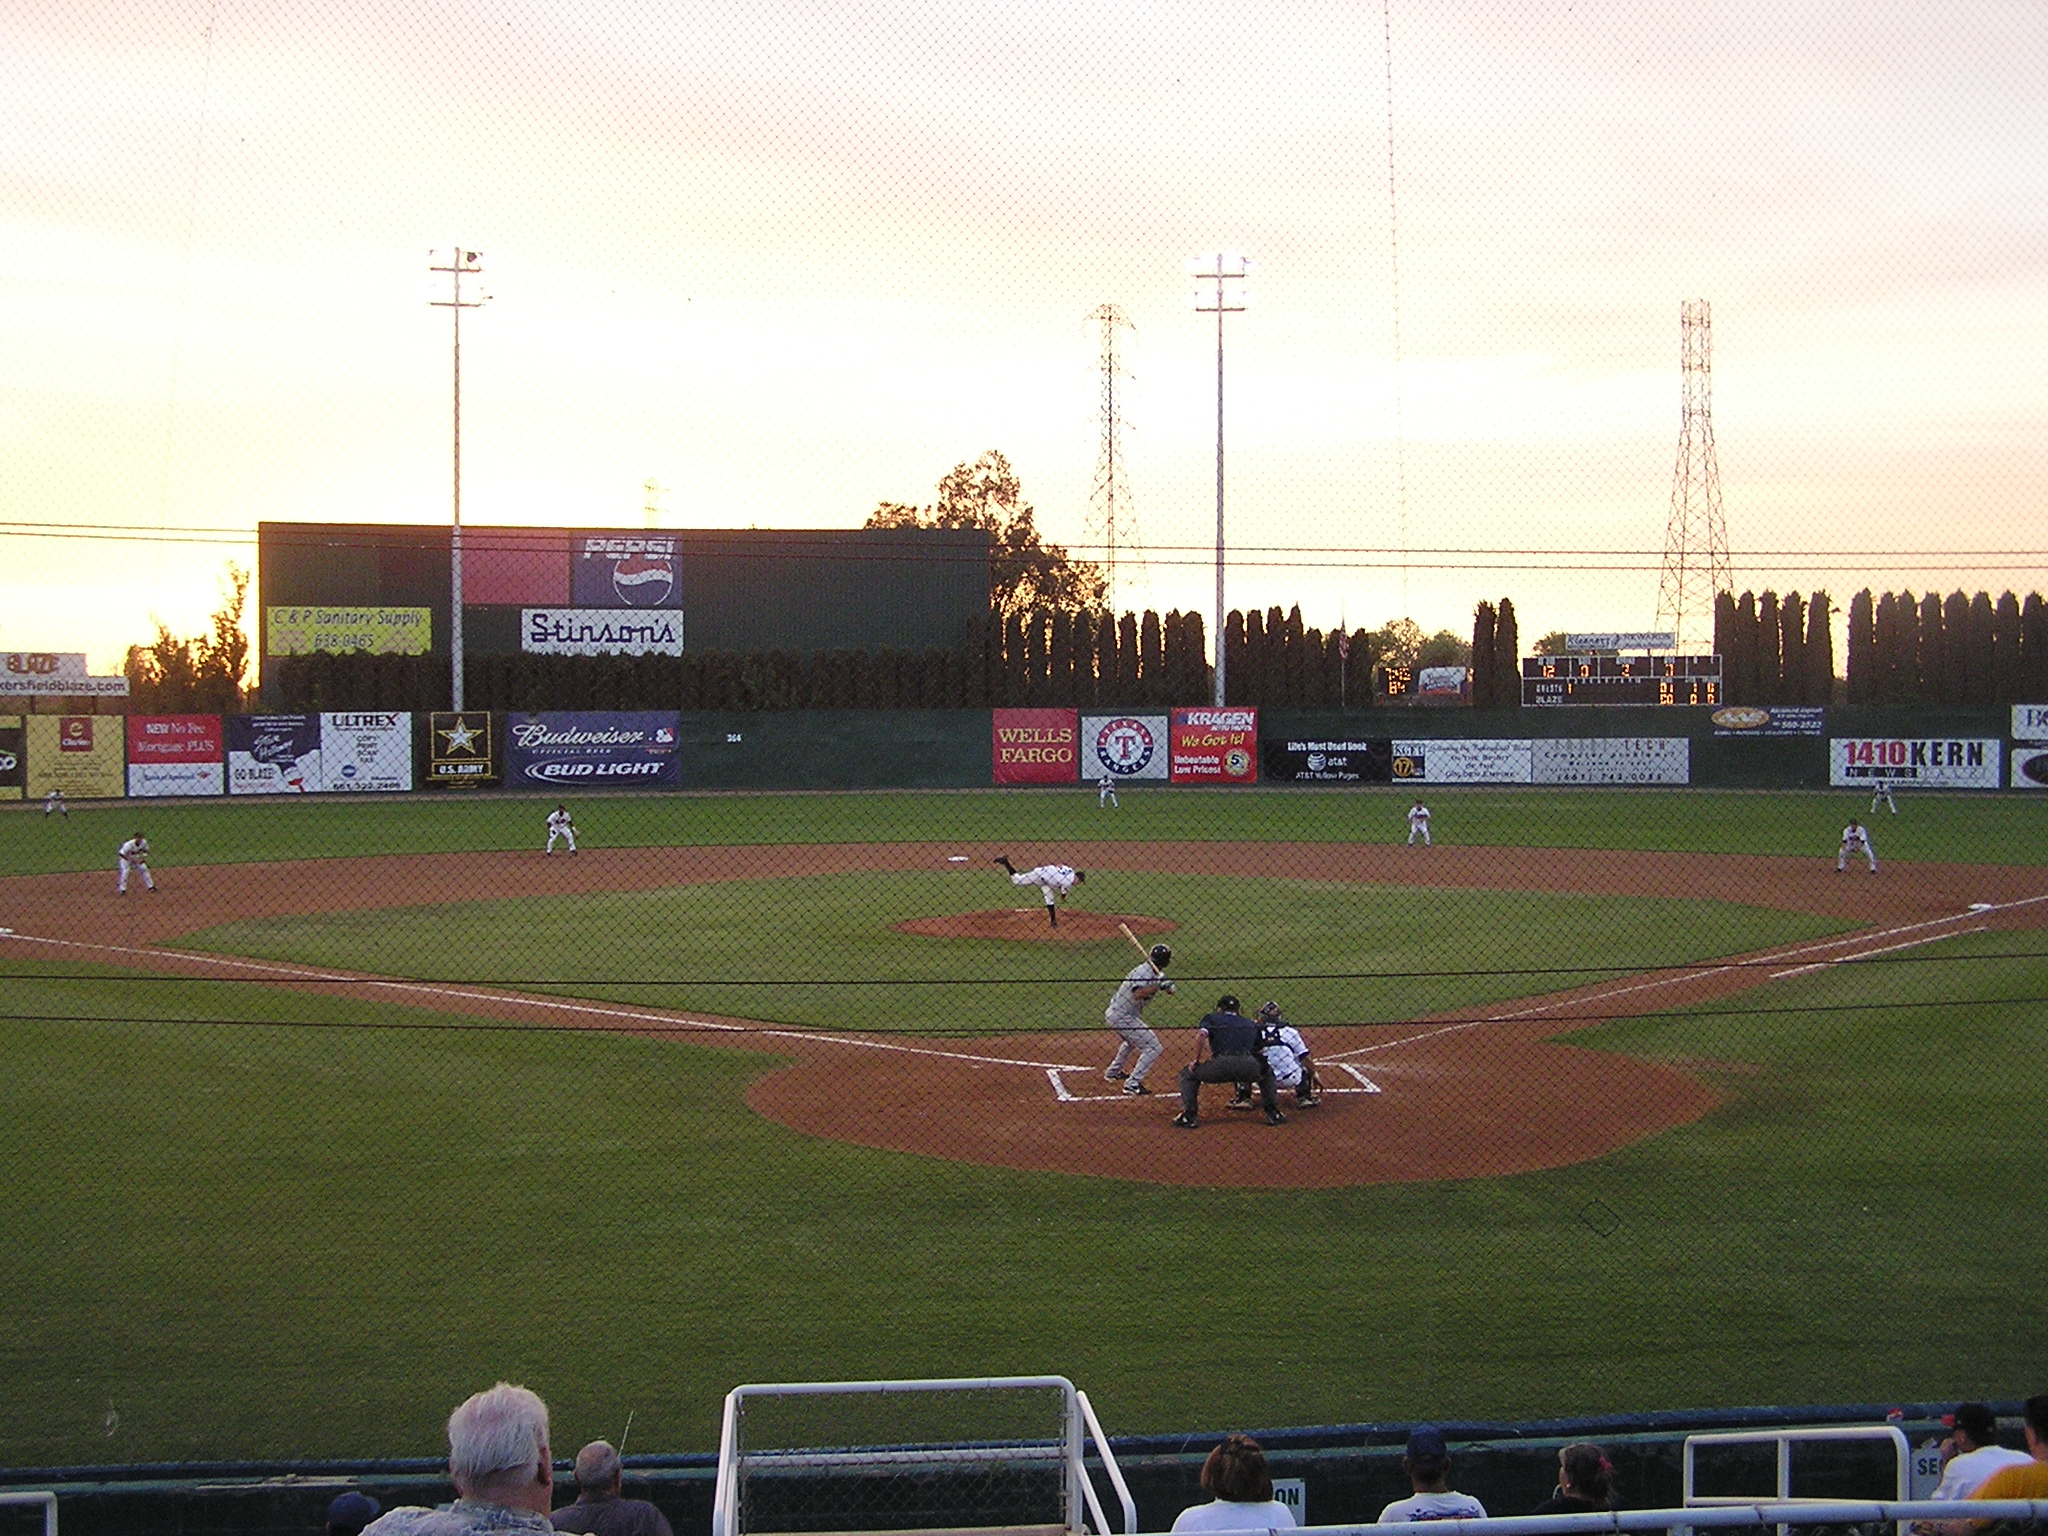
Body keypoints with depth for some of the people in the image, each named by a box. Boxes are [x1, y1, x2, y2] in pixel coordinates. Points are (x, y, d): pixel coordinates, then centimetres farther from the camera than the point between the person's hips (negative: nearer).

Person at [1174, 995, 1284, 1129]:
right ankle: (1272, 1113, 26)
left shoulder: (1212, 1018, 21)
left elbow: (1201, 1037, 1)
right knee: (1267, 1071, 37)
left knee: (1188, 1073, 24)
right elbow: (1260, 1050, 29)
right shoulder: (1250, 1024, 31)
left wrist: (1196, 1060, 11)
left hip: (1221, 1065, -2)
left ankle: (1189, 1116, 11)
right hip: (1249, 1066, 2)